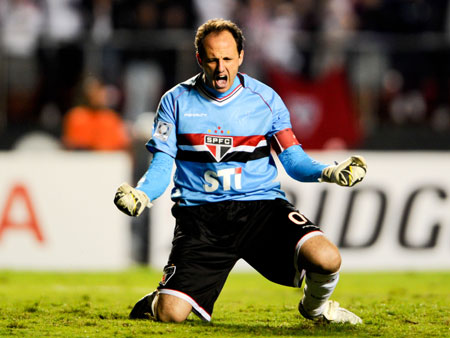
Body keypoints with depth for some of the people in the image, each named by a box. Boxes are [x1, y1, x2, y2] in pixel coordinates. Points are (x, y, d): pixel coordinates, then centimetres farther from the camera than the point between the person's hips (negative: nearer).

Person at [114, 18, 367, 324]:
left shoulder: (265, 100, 5)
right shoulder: (176, 101, 4)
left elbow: (292, 158, 7)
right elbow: (162, 166, 4)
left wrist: (330, 172, -12)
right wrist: (140, 195, -17)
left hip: (260, 205, 1)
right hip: (199, 215, -1)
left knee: (326, 259, -25)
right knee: (171, 314, -18)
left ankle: (315, 306, 13)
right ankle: (156, 302, 24)